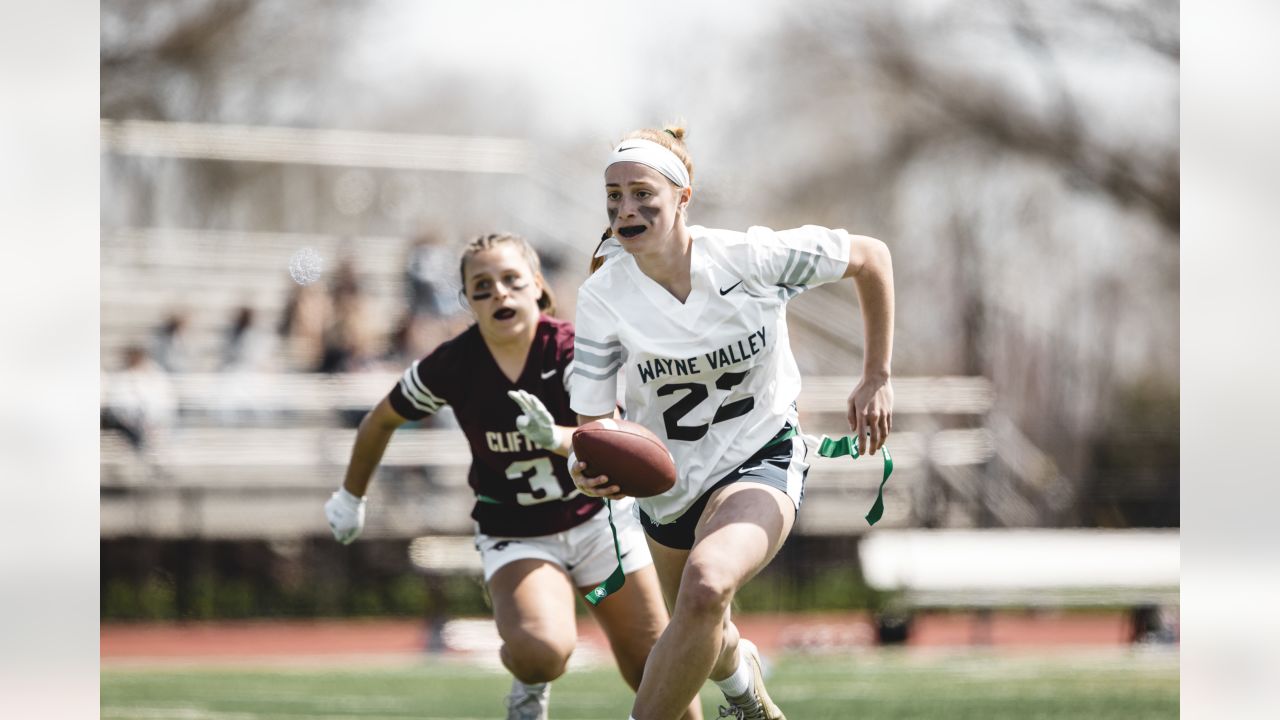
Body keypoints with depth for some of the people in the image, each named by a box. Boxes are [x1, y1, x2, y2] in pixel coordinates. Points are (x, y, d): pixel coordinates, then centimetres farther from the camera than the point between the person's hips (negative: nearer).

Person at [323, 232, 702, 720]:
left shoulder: (573, 350, -19)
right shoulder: (452, 367, -15)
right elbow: (382, 421, 4)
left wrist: (556, 438, -52)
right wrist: (351, 497, 14)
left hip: (598, 519, 1)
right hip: (514, 535, -1)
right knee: (540, 649, -30)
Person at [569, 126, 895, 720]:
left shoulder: (750, 257, -21)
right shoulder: (602, 297, -17)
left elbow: (870, 257, -6)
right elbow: (591, 417, -15)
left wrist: (877, 378, -5)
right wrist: (587, 466, -39)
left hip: (762, 460, -4)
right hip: (667, 485, 4)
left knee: (705, 586, -36)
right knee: (710, 648, 23)